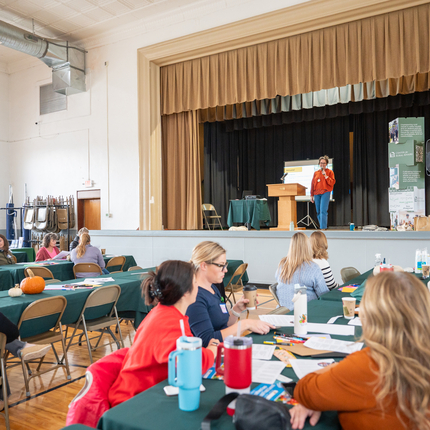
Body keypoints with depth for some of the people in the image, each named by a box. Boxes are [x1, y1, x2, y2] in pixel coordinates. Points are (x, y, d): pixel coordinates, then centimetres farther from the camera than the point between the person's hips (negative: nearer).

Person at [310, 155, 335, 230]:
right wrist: (311, 195, 12)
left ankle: (323, 228, -16)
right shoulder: (316, 173, 16)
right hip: (317, 194, 4)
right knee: (318, 212, 3)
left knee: (323, 211, -15)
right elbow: (312, 184, 16)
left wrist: (325, 176, -11)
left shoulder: (330, 172, 7)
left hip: (325, 193, -4)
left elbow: (332, 183, -2)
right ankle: (323, 227, 12)